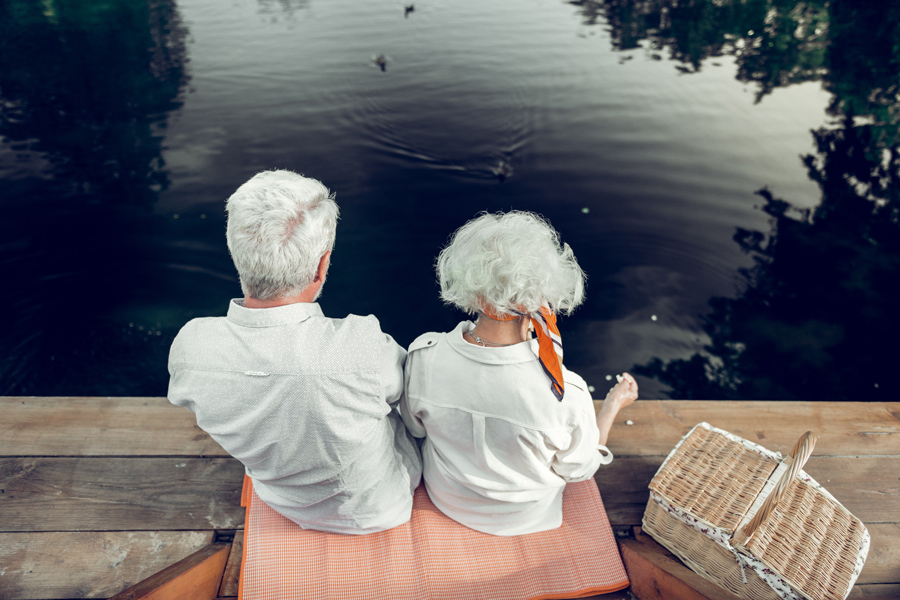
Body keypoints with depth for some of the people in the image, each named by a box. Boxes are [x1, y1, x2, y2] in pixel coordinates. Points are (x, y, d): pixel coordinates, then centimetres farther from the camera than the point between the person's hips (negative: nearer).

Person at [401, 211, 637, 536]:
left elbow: (415, 428, -9)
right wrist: (614, 403, -1)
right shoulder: (566, 394, -38)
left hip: (446, 498, 2)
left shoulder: (423, 357, -31)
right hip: (524, 515, -1)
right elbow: (579, 468, -15)